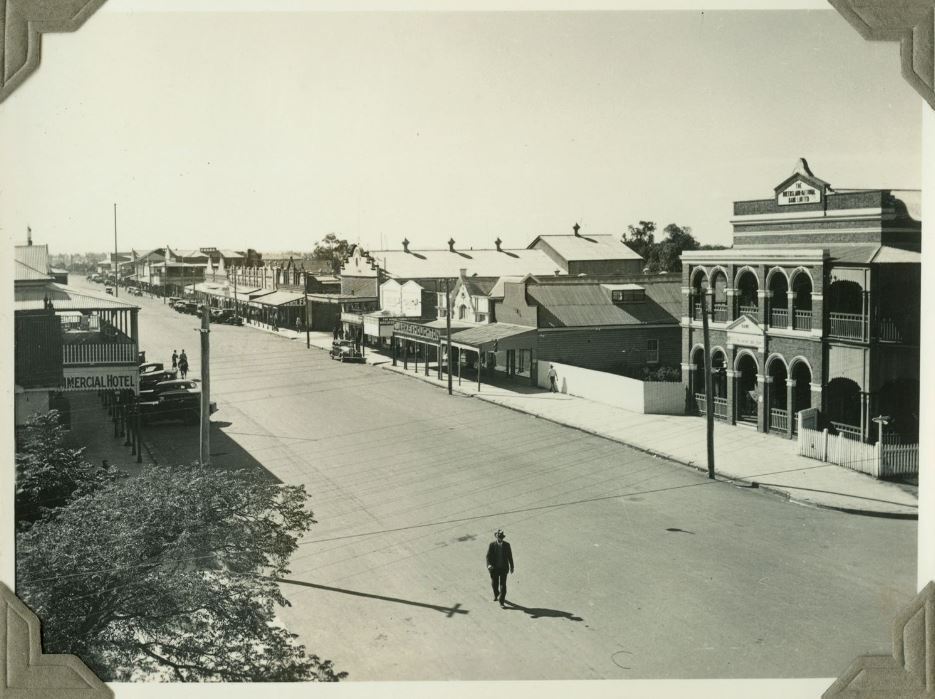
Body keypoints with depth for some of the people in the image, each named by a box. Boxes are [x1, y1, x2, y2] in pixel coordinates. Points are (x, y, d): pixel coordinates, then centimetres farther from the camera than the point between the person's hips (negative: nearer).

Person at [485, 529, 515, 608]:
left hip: (503, 568, 0)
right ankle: (496, 594, 45)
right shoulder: (492, 545, -9)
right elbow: (488, 556, -11)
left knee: (503, 584, -5)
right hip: (494, 568, 1)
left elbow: (509, 556, 5)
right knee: (494, 583, 16)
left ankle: (501, 601, 1)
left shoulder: (506, 545, -6)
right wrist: (489, 565, -28)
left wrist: (511, 566, 12)